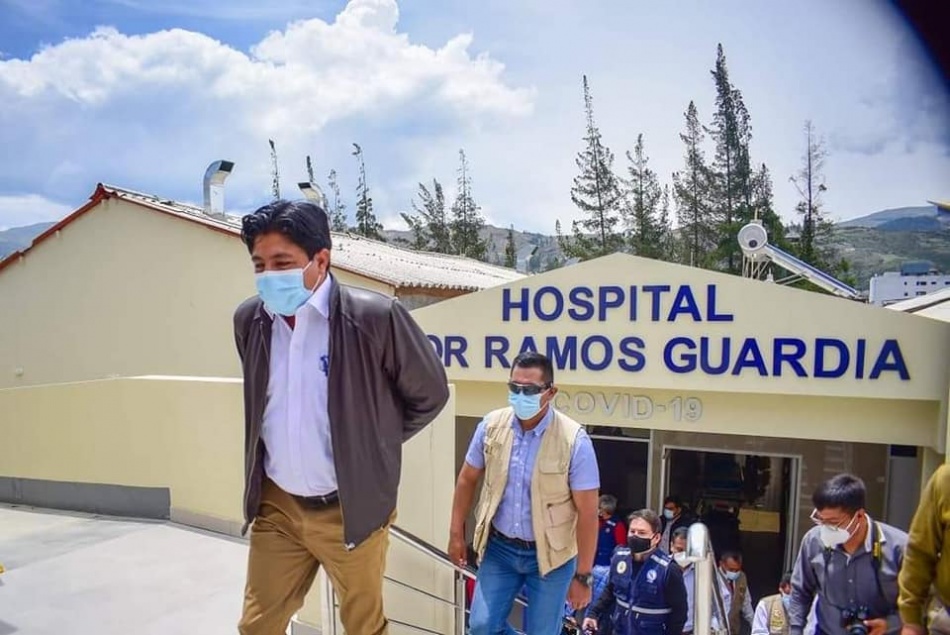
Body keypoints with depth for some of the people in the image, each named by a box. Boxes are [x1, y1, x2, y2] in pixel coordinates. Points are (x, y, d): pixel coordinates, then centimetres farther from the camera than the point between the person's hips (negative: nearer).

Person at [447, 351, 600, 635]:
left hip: (549, 555, -3)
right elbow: (467, 479, 6)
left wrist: (582, 576, -11)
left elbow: (587, 512, -14)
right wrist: (456, 532, 6)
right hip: (499, 547, 3)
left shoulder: (574, 440, -20)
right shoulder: (491, 425, -10)